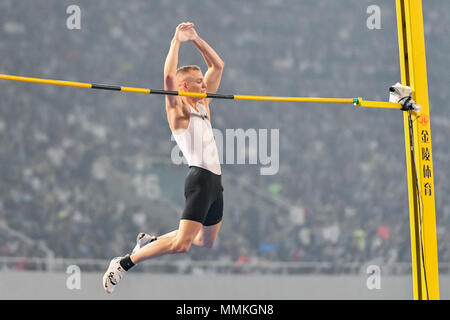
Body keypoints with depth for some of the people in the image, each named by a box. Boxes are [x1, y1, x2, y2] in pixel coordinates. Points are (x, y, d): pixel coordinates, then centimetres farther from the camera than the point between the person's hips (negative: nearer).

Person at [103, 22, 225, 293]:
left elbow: (218, 65, 21)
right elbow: (169, 77, -21)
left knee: (207, 242, 16)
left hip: (215, 180, 9)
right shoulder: (177, 110, -4)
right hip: (200, 177, -9)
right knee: (181, 243, -17)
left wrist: (196, 39, 11)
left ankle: (150, 241, 29)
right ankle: (124, 263, -7)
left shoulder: (203, 104, 17)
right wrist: (177, 42, -16)